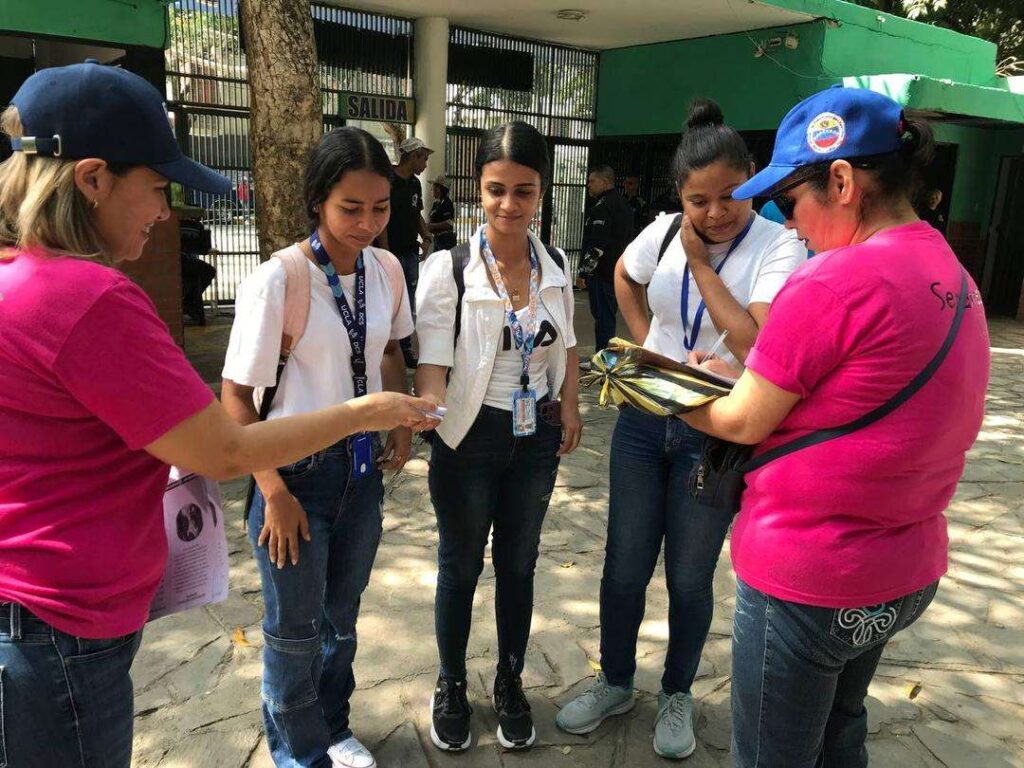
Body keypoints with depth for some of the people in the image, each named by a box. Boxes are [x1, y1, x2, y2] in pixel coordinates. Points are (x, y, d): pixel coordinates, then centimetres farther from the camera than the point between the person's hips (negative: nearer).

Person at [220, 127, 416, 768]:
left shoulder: (386, 269, -3)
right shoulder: (276, 281, -19)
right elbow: (235, 394, -14)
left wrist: (402, 424, 1)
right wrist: (275, 492, -15)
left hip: (362, 467, 5)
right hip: (297, 470, -5)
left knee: (342, 614, 21)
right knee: (296, 628, 11)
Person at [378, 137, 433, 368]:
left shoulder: (415, 183, 13)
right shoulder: (388, 181, -12)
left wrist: (426, 237, 4)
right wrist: (386, 253, -19)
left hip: (411, 252, 8)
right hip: (392, 253, -8)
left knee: (408, 305, 12)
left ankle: (406, 350, 21)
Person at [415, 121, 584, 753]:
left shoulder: (556, 266, -1)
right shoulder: (448, 269, -15)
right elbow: (433, 362, -20)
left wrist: (570, 410, 5)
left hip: (537, 438, 4)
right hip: (472, 437, -3)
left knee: (519, 563, 18)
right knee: (461, 566, 14)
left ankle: (511, 683, 40)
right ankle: (452, 686, 37)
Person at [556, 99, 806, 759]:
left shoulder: (779, 247, -13)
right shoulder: (664, 232, 0)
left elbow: (753, 341, -26)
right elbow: (624, 276, 21)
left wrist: (700, 260, -19)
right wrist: (644, 340, 7)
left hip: (716, 433, -3)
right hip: (644, 421, 4)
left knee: (690, 579, 10)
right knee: (624, 568, 13)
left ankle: (678, 695, 35)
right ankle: (615, 684, 35)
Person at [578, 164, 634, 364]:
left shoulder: (603, 207, -16)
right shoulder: (623, 204, 16)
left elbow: (597, 245, -22)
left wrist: (583, 272, -18)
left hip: (602, 273, -10)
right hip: (619, 271, 10)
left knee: (603, 316, -5)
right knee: (608, 315, 16)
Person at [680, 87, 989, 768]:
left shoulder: (837, 280, -23)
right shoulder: (953, 276, 5)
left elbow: (746, 422, -15)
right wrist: (737, 379, 7)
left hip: (805, 578, -9)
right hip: (907, 573, 9)